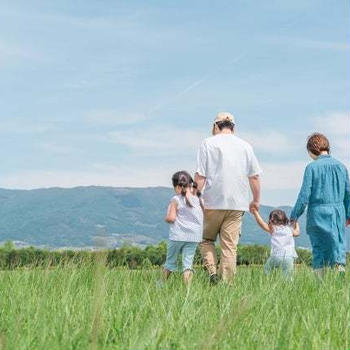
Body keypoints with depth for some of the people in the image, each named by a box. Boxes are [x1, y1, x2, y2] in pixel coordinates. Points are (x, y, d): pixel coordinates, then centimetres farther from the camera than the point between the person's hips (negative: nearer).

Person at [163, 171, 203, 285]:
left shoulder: (176, 200, -8)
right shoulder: (198, 199, 5)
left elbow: (171, 218, -15)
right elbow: (203, 217, 10)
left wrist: (166, 218, 7)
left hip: (177, 236, -3)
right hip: (194, 237, 3)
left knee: (170, 261, 13)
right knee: (188, 263, 2)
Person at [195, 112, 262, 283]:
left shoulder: (208, 143, 0)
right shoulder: (245, 146, 9)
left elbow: (200, 176, -6)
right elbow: (254, 176, 11)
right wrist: (256, 200, 23)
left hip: (213, 202, -2)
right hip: (237, 204, 2)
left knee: (206, 239, 15)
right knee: (230, 246, 4)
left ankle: (212, 271, -5)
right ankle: (226, 283, -1)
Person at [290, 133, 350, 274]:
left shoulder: (312, 167, -8)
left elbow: (305, 195, -9)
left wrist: (294, 215, 0)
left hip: (318, 213, -3)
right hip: (338, 213, 3)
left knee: (319, 247, 6)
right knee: (338, 243, 7)